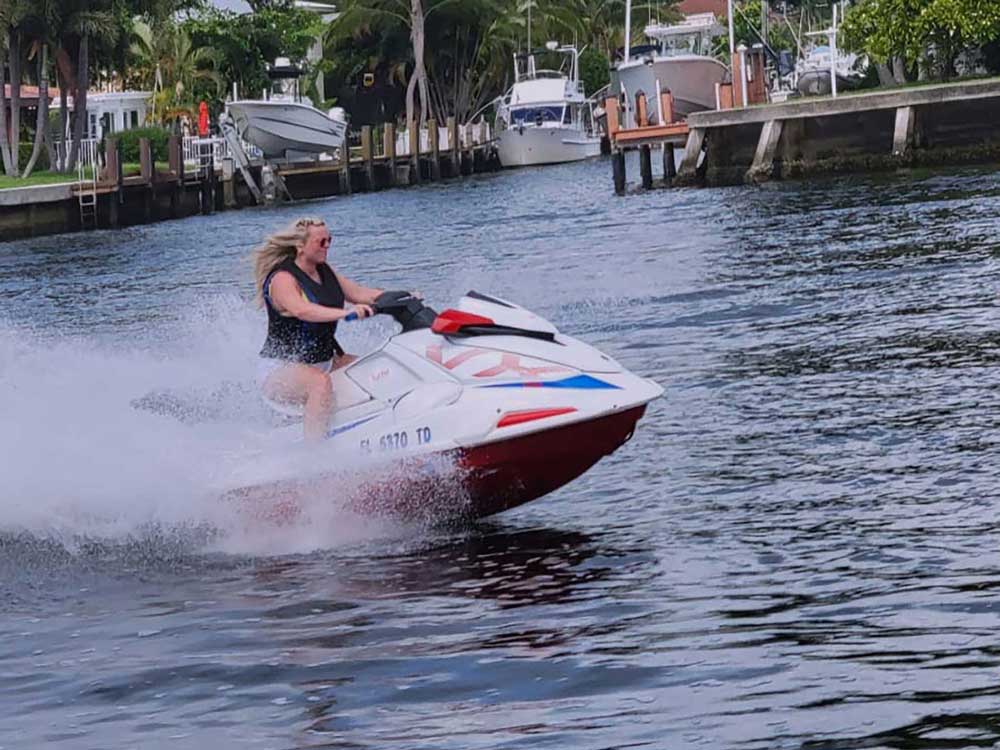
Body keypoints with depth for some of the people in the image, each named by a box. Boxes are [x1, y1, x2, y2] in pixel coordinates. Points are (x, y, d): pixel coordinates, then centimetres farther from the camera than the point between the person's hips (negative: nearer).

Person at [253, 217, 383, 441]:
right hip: (281, 369, -9)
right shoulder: (283, 279, -17)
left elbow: (358, 292, 7)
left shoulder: (325, 272, 10)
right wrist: (345, 313, -49)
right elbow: (301, 310, -36)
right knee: (321, 382, -38)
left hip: (324, 361, 9)